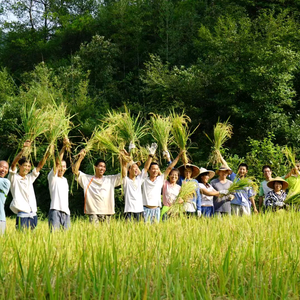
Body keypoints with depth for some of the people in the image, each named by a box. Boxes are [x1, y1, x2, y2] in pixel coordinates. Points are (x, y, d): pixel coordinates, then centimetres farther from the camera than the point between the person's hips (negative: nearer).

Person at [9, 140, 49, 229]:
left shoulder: (30, 178, 17)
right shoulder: (14, 177, 2)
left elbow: (40, 166, 12)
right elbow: (13, 163, -13)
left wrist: (47, 153, -4)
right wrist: (23, 149, -25)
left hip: (33, 214, 6)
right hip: (22, 214, -6)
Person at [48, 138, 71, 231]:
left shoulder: (65, 180, 24)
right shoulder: (52, 177, 3)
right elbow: (58, 161, -11)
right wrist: (64, 147, -21)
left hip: (66, 213, 6)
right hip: (55, 211, -6)